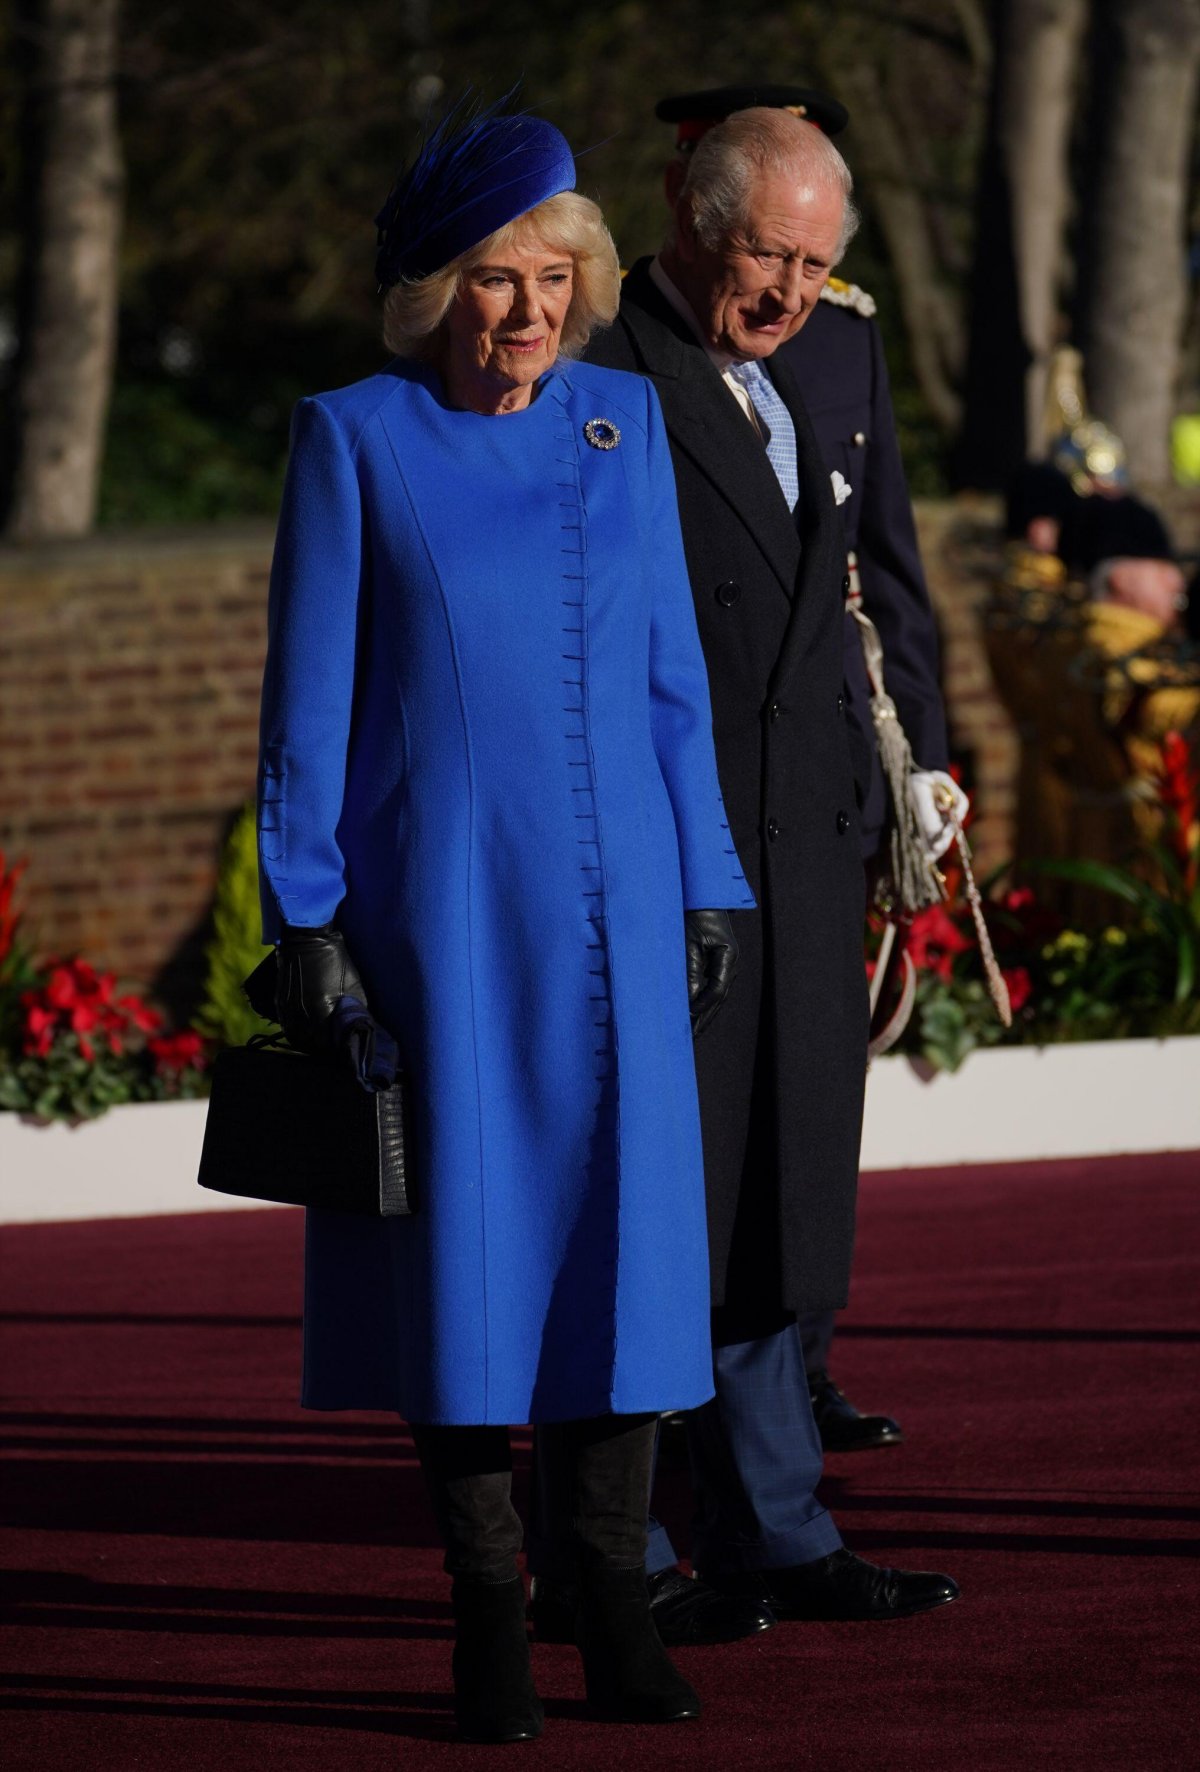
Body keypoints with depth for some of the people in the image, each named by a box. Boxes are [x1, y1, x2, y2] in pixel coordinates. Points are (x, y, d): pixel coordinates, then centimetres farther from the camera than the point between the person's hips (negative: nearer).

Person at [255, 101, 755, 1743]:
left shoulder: (624, 420, 7)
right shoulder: (354, 438, -3)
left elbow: (668, 669, 11)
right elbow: (309, 691, -3)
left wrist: (707, 885, 8)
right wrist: (305, 920, -8)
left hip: (606, 900, 3)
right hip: (434, 897, -3)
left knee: (623, 1229, 1)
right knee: (462, 1239, 0)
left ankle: (616, 1601, 10)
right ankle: (487, 1608, 9)